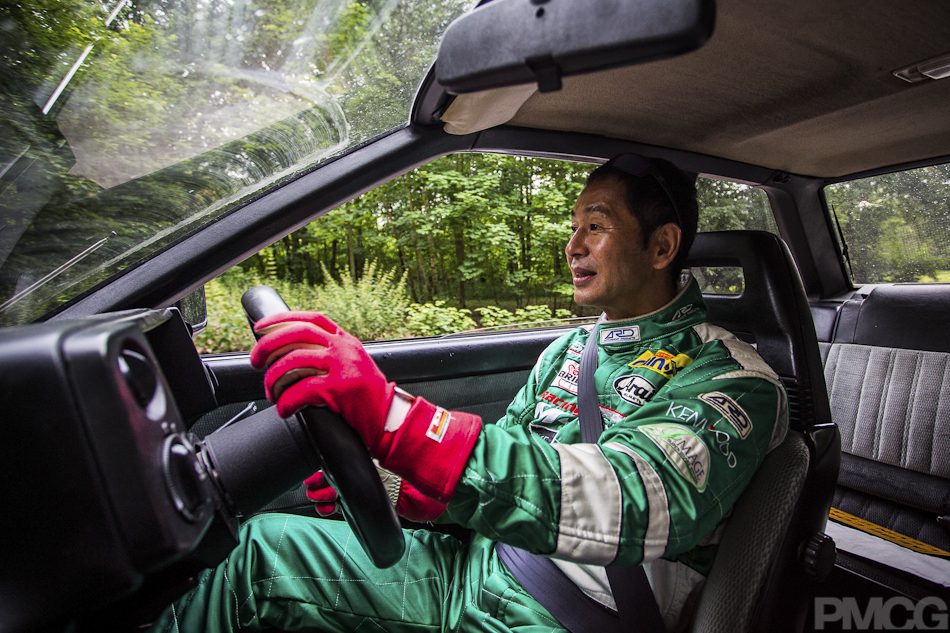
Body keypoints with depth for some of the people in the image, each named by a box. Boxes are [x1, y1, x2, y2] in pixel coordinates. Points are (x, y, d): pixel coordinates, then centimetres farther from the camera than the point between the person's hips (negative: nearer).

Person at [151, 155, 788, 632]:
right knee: (256, 547, -4)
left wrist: (393, 419, -43)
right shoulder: (568, 350, 12)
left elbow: (639, 503, -31)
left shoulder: (729, 377, -12)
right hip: (480, 565, 7)